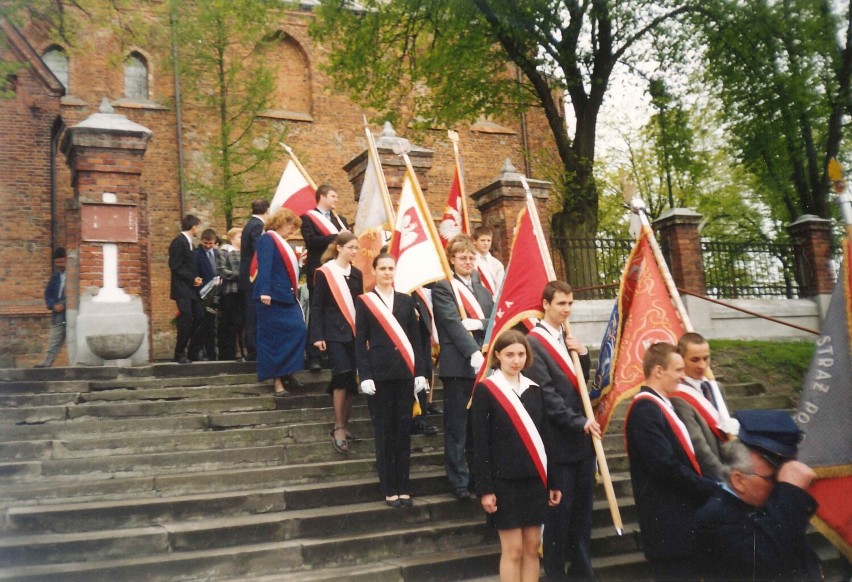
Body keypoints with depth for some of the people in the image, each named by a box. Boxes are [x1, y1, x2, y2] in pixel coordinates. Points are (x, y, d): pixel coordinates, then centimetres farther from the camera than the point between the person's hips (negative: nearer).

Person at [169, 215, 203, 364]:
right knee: (186, 317, -10)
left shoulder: (188, 242, 16)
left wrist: (195, 278, 3)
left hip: (191, 287, 9)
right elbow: (174, 266, -17)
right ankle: (180, 353, 0)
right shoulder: (179, 241, -12)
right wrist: (192, 278, -16)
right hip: (182, 288, -9)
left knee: (199, 316, 4)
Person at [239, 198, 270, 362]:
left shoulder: (250, 224, 17)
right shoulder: (257, 226, -14)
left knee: (252, 317, 11)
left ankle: (252, 351, 16)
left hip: (250, 278, 10)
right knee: (255, 318, -7)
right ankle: (254, 352, -4)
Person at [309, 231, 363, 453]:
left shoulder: (356, 274, 12)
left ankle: (343, 426, 16)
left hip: (355, 333, 5)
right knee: (343, 376, -14)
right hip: (335, 333, -5)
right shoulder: (325, 272, -4)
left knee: (351, 380, 4)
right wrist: (317, 335, -11)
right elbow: (316, 305, -5)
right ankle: (338, 428, -5)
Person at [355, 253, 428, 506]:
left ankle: (403, 487, 15)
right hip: (379, 373, -2)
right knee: (384, 431, 3)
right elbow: (360, 342, -1)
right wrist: (365, 376, -9)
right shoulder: (364, 302, 2)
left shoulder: (406, 301, 10)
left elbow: (415, 338, 9)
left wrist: (420, 372, 2)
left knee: (403, 429, 5)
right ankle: (389, 489, 11)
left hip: (404, 372, 2)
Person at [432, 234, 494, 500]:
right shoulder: (443, 287, -3)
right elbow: (452, 323, -15)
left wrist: (479, 323, -12)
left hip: (484, 364, 6)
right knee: (457, 426, 1)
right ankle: (459, 481, 8)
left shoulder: (482, 287, 17)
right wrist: (473, 353, -26)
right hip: (459, 365, -6)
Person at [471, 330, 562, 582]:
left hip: (534, 479, 5)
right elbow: (480, 444, -8)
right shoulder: (485, 390, -6)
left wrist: (552, 482, 9)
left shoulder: (534, 390, 9)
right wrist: (485, 488, -12)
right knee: (513, 549, 1)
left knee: (532, 547, 10)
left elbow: (545, 438, 11)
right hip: (504, 481, -5)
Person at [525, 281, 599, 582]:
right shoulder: (534, 342, -11)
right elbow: (545, 394, -17)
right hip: (559, 440, -7)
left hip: (582, 438, 7)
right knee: (559, 509, 1)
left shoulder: (568, 338, 13)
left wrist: (583, 354, 2)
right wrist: (579, 422, -20)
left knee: (583, 507, 13)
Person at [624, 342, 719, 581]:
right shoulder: (645, 409, -17)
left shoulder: (661, 406, 15)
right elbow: (666, 467, -23)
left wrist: (709, 486, 5)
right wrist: (712, 489, -15)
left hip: (681, 515, 10)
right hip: (668, 524, -10)